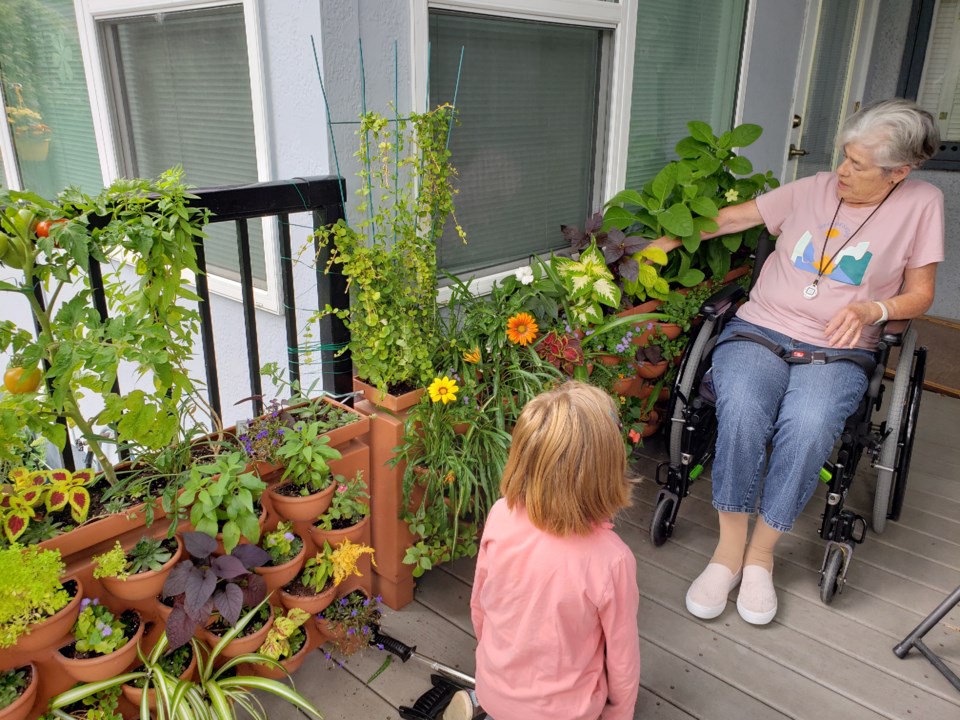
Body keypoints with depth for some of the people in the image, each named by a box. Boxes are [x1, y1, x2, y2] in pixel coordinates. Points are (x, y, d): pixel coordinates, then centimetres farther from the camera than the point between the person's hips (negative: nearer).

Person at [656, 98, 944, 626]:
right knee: (741, 412, -32)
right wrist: (671, 240, 7)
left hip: (837, 352, -1)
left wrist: (871, 310, -11)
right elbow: (735, 217, 15)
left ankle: (762, 551, -13)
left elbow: (920, 294, 9)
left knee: (808, 427, -34)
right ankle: (729, 548, -16)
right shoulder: (813, 189, 10)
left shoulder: (922, 204, 6)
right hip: (759, 331, 1)